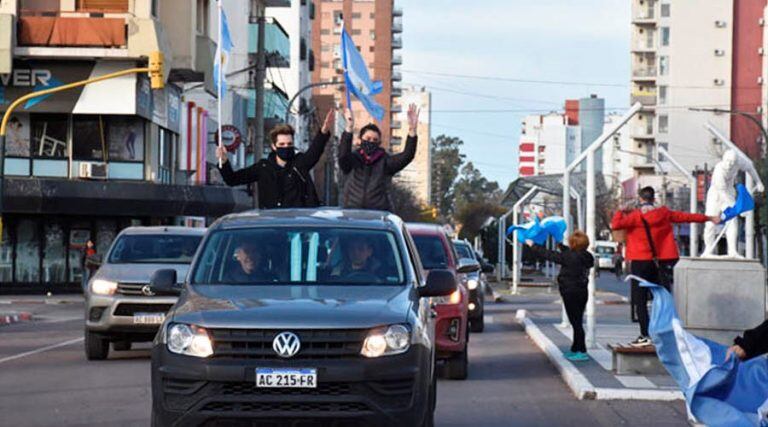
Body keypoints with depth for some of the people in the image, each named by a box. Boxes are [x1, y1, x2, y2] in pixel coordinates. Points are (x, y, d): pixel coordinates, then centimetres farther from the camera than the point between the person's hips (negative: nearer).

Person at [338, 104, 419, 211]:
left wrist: (412, 131, -24)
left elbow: (407, 155, -9)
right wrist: (349, 128, -34)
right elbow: (343, 154, -20)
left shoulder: (385, 162, 5)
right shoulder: (352, 160, 3)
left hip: (380, 213, 0)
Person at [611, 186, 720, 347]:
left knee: (639, 300, -1)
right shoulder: (664, 214, 4)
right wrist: (709, 218, 26)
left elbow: (615, 225, -17)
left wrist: (621, 211, 2)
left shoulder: (635, 216, -9)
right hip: (661, 262, 4)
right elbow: (686, 217, 14)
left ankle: (645, 335, -9)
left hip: (640, 263, -4)